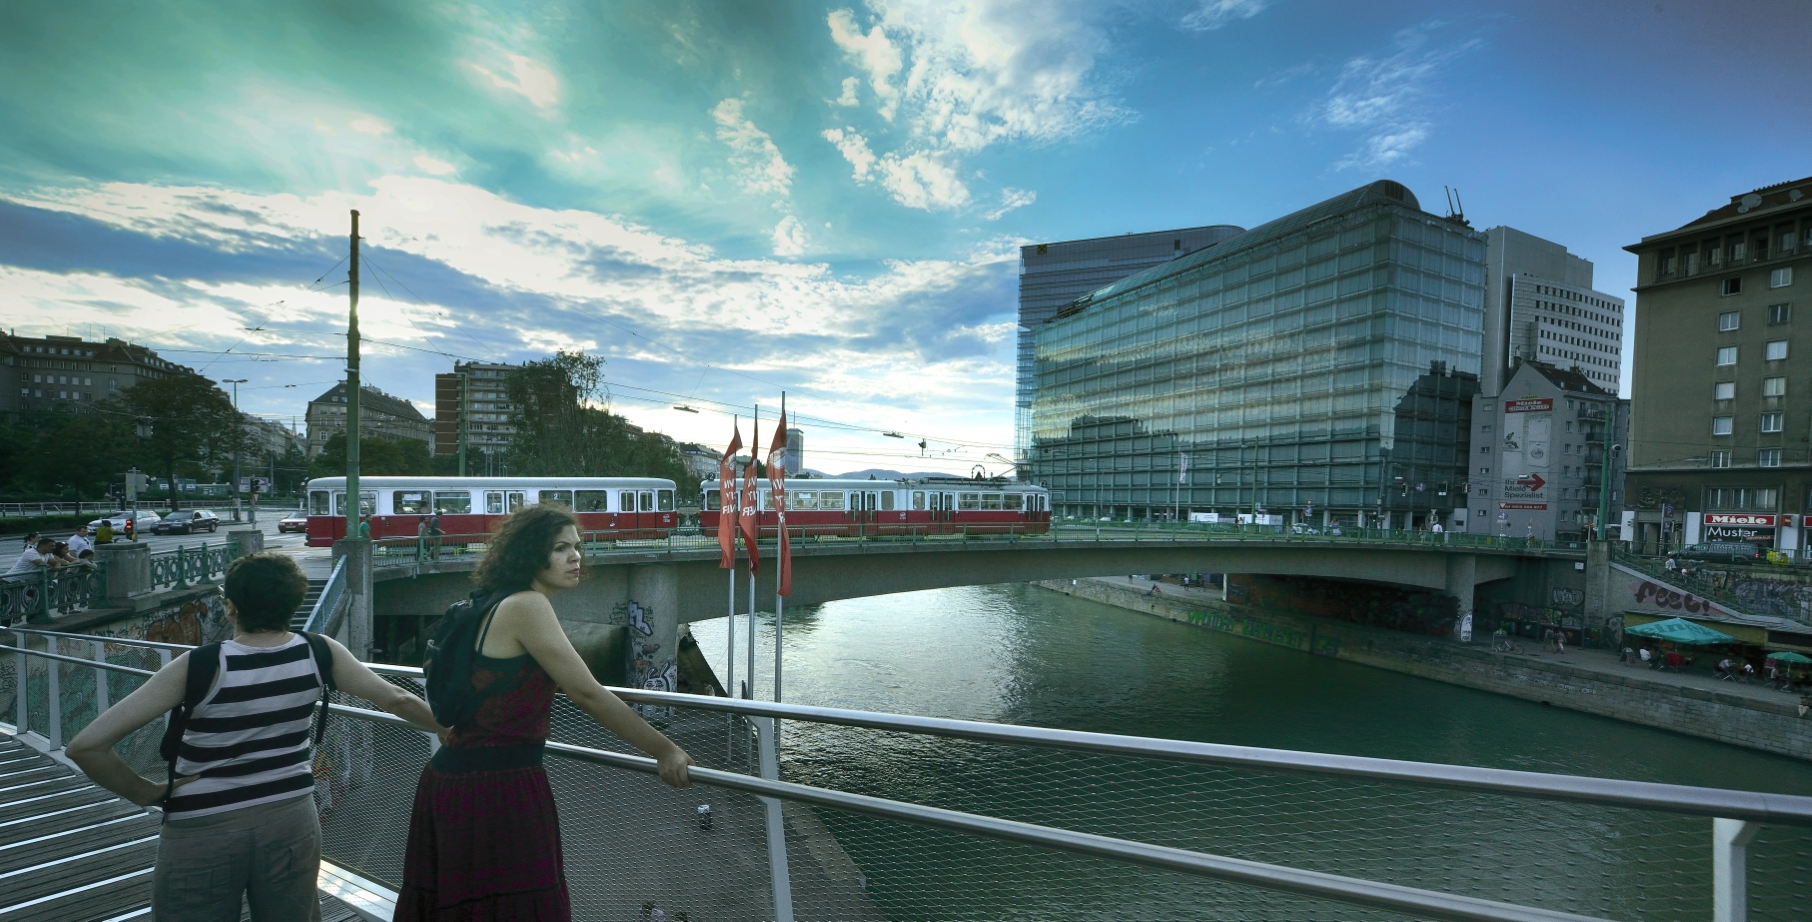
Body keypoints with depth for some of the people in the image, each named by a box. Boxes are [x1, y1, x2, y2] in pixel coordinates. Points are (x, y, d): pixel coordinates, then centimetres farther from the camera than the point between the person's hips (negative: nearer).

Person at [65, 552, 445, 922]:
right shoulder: (319, 652, -9)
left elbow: (86, 746, -19)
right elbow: (396, 700, -3)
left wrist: (149, 792, -4)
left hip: (203, 832, -2)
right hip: (291, 821, 2)